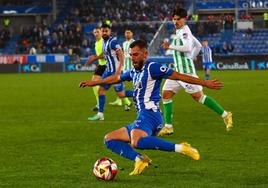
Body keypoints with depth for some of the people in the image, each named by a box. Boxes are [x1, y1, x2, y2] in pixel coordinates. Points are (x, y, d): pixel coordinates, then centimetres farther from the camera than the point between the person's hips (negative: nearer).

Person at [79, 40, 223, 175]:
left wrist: (205, 83, -12)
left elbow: (178, 76, -8)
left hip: (149, 114, -10)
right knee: (109, 139, 11)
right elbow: (116, 78, 40)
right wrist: (93, 83, 51)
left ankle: (180, 148, -30)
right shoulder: (134, 72, 22)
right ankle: (140, 160, -10)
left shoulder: (151, 68, -4)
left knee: (137, 142, -38)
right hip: (143, 118, 10)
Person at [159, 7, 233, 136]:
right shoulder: (180, 31, 19)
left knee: (197, 96, -11)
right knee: (166, 94, 3)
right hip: (177, 70, 10)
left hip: (186, 70, -10)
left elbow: (187, 47, -27)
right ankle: (168, 126, 4)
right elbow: (198, 45, 30)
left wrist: (170, 46, -20)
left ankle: (225, 115, -5)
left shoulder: (184, 31, -10)